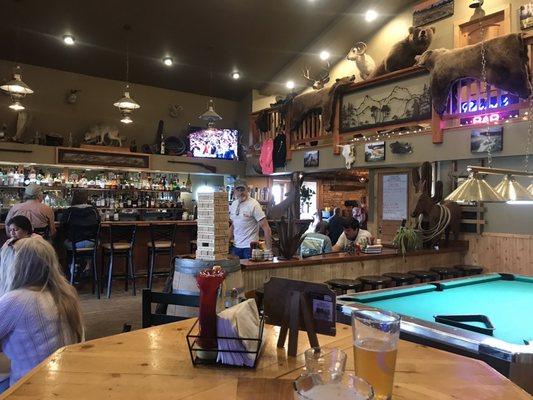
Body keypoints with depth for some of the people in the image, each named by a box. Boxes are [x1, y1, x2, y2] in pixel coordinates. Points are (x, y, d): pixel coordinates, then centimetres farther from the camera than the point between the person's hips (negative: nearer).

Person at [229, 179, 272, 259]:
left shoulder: (253, 204, -13)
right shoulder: (233, 204, 9)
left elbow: (266, 228, -17)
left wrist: (268, 248, -22)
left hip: (250, 247, -6)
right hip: (236, 246, 7)